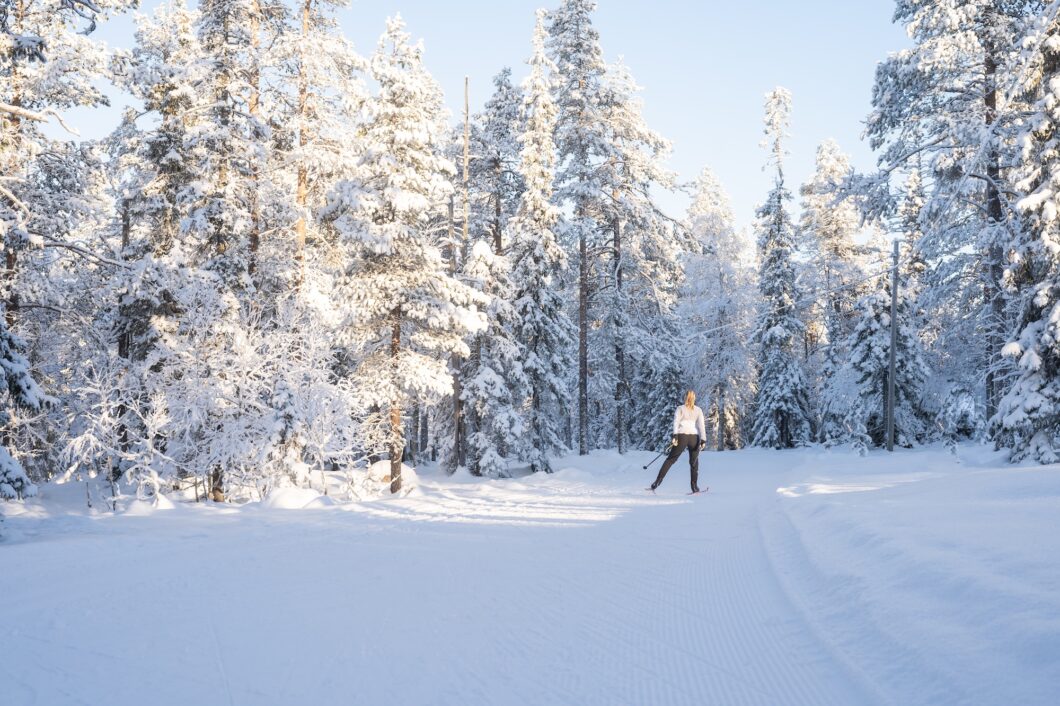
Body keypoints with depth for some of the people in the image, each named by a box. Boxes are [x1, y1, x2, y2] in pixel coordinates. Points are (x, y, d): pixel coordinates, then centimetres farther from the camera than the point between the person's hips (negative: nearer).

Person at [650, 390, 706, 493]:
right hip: (694, 437, 1)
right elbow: (701, 425, 1)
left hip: (682, 436, -1)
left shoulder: (680, 409, 10)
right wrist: (703, 441, -5)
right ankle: (694, 487, 9)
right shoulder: (698, 410, 12)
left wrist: (675, 436, -14)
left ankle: (657, 482, -2)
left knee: (670, 460, 6)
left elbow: (676, 422, -6)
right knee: (694, 463, 16)